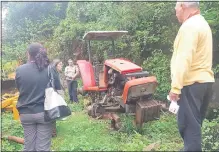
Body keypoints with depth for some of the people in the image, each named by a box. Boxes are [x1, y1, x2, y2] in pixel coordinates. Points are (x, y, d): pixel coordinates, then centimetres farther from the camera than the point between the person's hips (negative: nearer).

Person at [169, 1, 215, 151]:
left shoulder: (189, 26, -15)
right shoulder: (201, 23, 17)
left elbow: (183, 60, -24)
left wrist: (175, 87, -23)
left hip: (192, 84, -10)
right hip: (204, 81, 10)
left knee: (188, 124, -2)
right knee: (195, 122, 20)